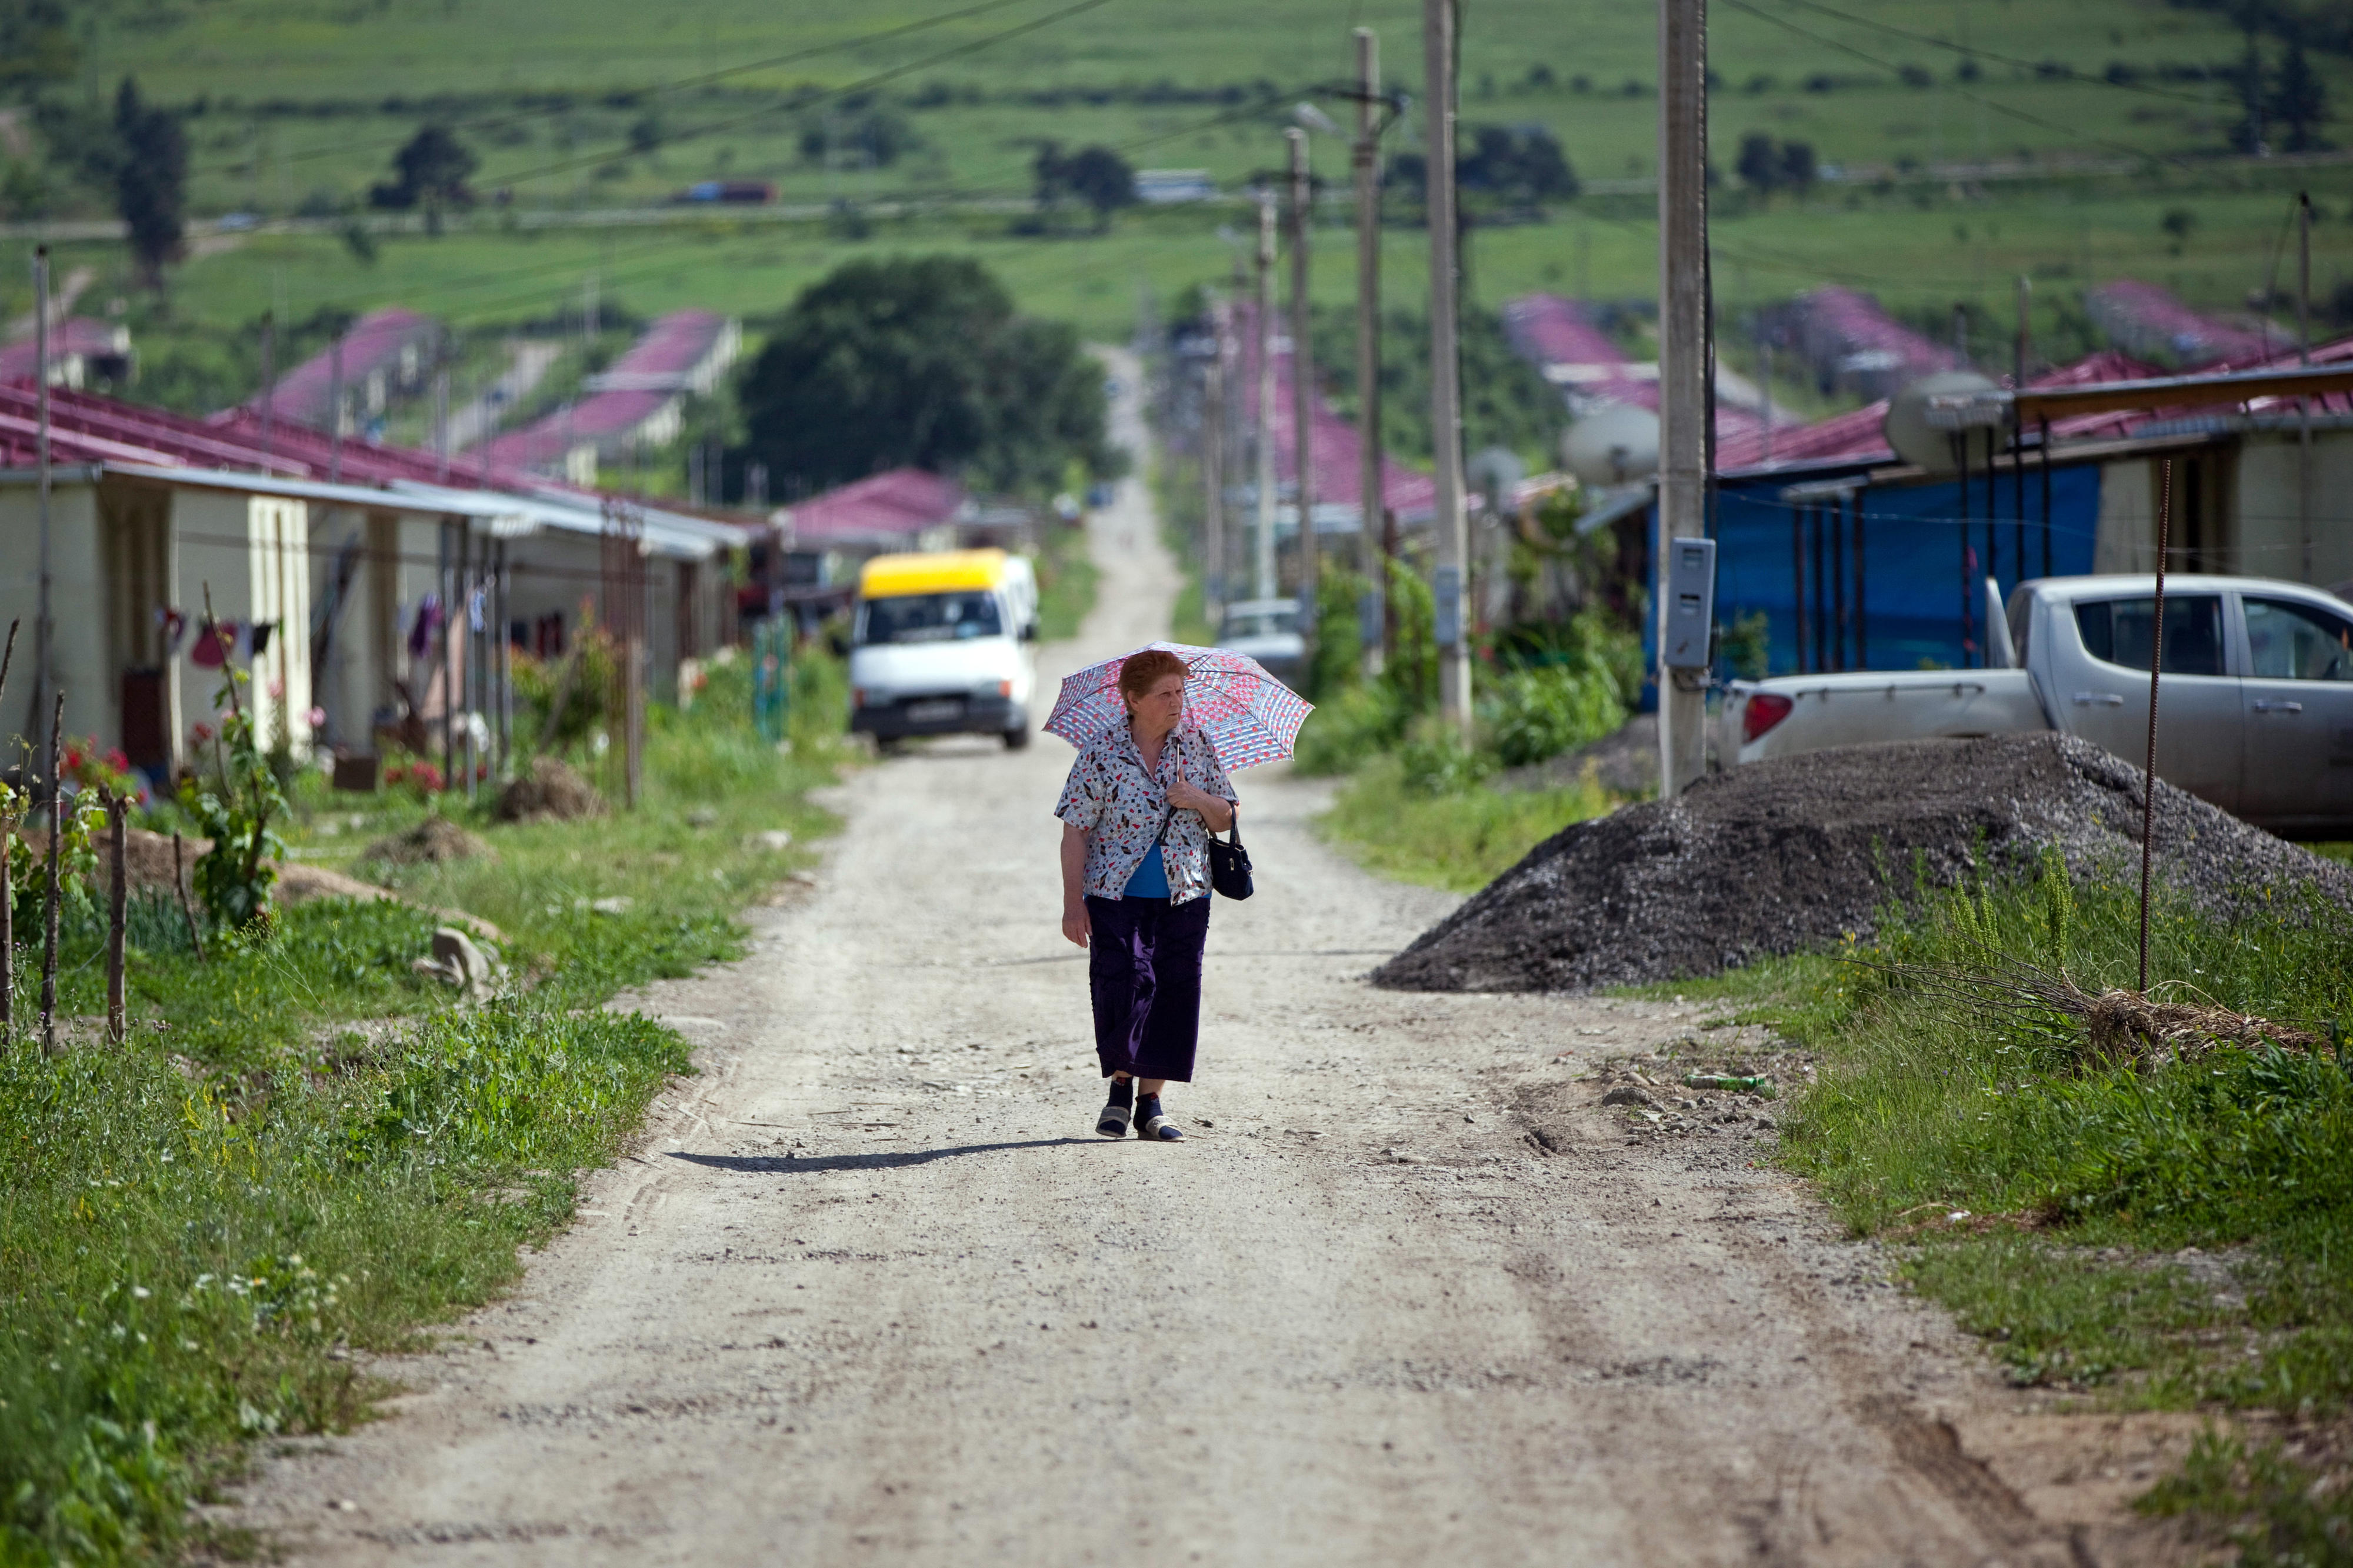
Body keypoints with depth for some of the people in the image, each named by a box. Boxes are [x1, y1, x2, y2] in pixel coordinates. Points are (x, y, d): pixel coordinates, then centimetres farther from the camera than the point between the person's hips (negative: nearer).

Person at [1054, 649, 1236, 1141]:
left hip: (1184, 897, 3)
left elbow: (1225, 820, 11)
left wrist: (1199, 801, -12)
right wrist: (1073, 903, -8)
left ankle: (1151, 1102, 13)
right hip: (1116, 896, -3)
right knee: (1126, 983, -15)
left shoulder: (1196, 746, 6)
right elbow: (1075, 833, -4)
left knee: (1173, 994, 1)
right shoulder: (1101, 754, -5)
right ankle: (1121, 1086, 8)